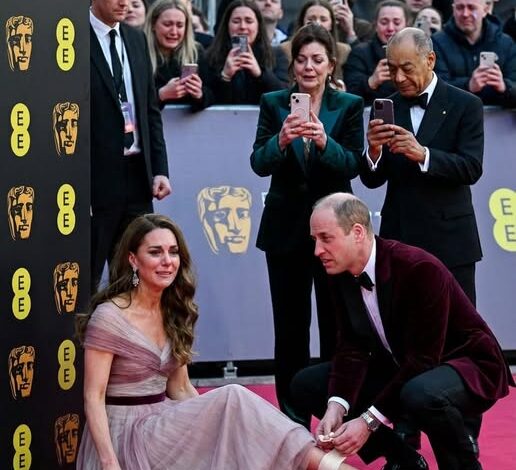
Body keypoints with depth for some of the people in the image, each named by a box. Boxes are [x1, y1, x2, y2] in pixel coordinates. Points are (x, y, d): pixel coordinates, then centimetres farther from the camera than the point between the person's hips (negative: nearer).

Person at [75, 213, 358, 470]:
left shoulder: (172, 314, 12)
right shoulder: (109, 317, -11)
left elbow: (180, 389, 13)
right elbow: (93, 398, -14)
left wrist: (216, 420, -2)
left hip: (160, 426, 7)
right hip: (124, 435, -7)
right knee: (233, 399, -26)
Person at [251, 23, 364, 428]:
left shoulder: (349, 106, 1)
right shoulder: (274, 104, 2)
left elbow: (352, 166, -10)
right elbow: (259, 164, -8)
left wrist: (323, 141, -29)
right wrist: (281, 140, -29)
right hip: (286, 228, 1)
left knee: (336, 327, 3)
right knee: (290, 330, 6)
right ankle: (293, 422, 14)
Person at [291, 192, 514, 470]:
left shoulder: (419, 269, -28)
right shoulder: (341, 274, -6)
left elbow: (423, 358, -29)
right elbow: (352, 347, -7)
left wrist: (369, 421, -32)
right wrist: (336, 406, -26)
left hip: (467, 366, -8)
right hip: (401, 369, 8)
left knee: (421, 394, -41)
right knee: (307, 384, -2)